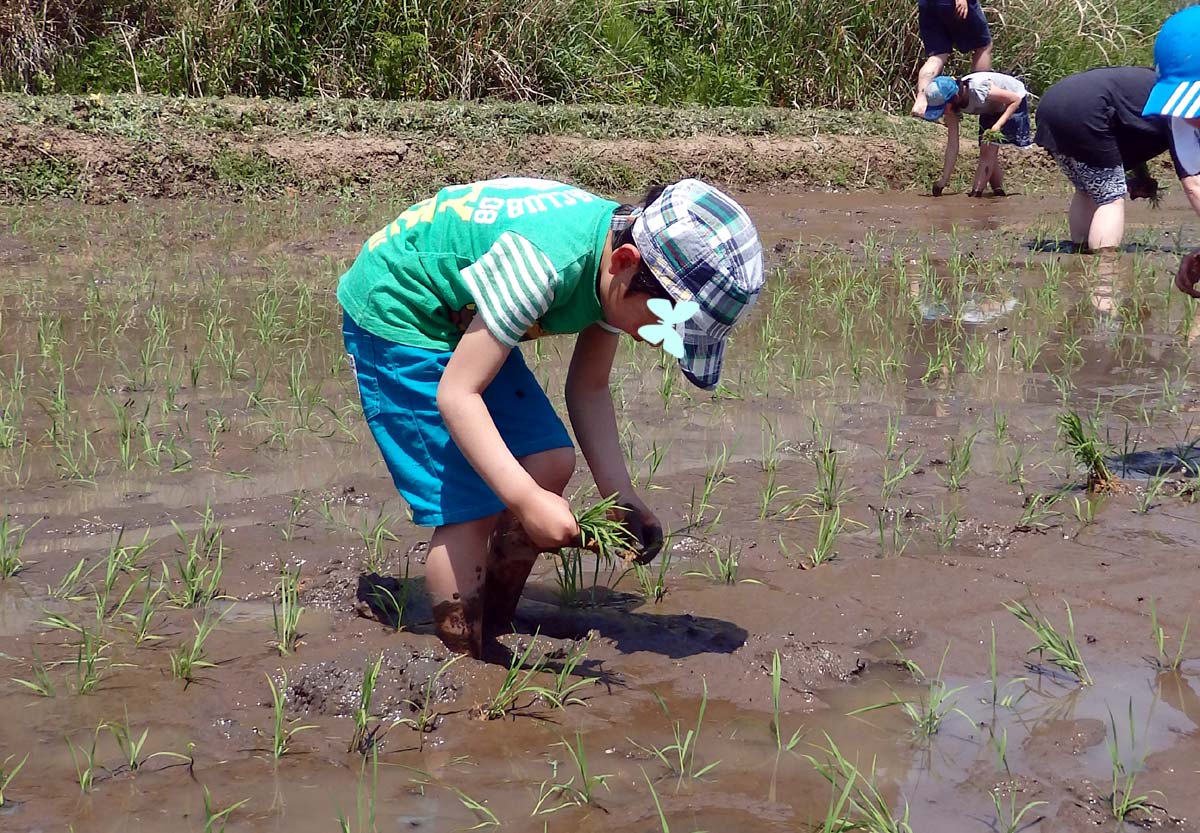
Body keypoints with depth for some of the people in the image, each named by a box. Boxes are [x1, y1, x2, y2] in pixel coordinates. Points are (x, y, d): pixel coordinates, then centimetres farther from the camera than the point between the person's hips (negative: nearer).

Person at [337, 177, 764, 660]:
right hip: (393, 312, -8)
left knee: (549, 464, 1)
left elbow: (588, 388, -1)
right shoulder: (542, 261, -37)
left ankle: (494, 634, 15)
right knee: (469, 507, -13)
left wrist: (621, 495, -12)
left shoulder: (615, 267, -10)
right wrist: (526, 500, -39)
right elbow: (456, 393, -33)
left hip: (460, 318, 9)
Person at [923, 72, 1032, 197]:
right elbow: (952, 144, -14)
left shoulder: (978, 90, -40)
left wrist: (998, 125, -40)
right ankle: (999, 193, 19)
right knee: (989, 155, 5)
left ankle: (975, 194, -14)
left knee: (988, 151, -16)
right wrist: (944, 180, -15)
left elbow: (1016, 99, -28)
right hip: (992, 108, 7)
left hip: (1013, 102, -7)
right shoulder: (951, 104, -18)